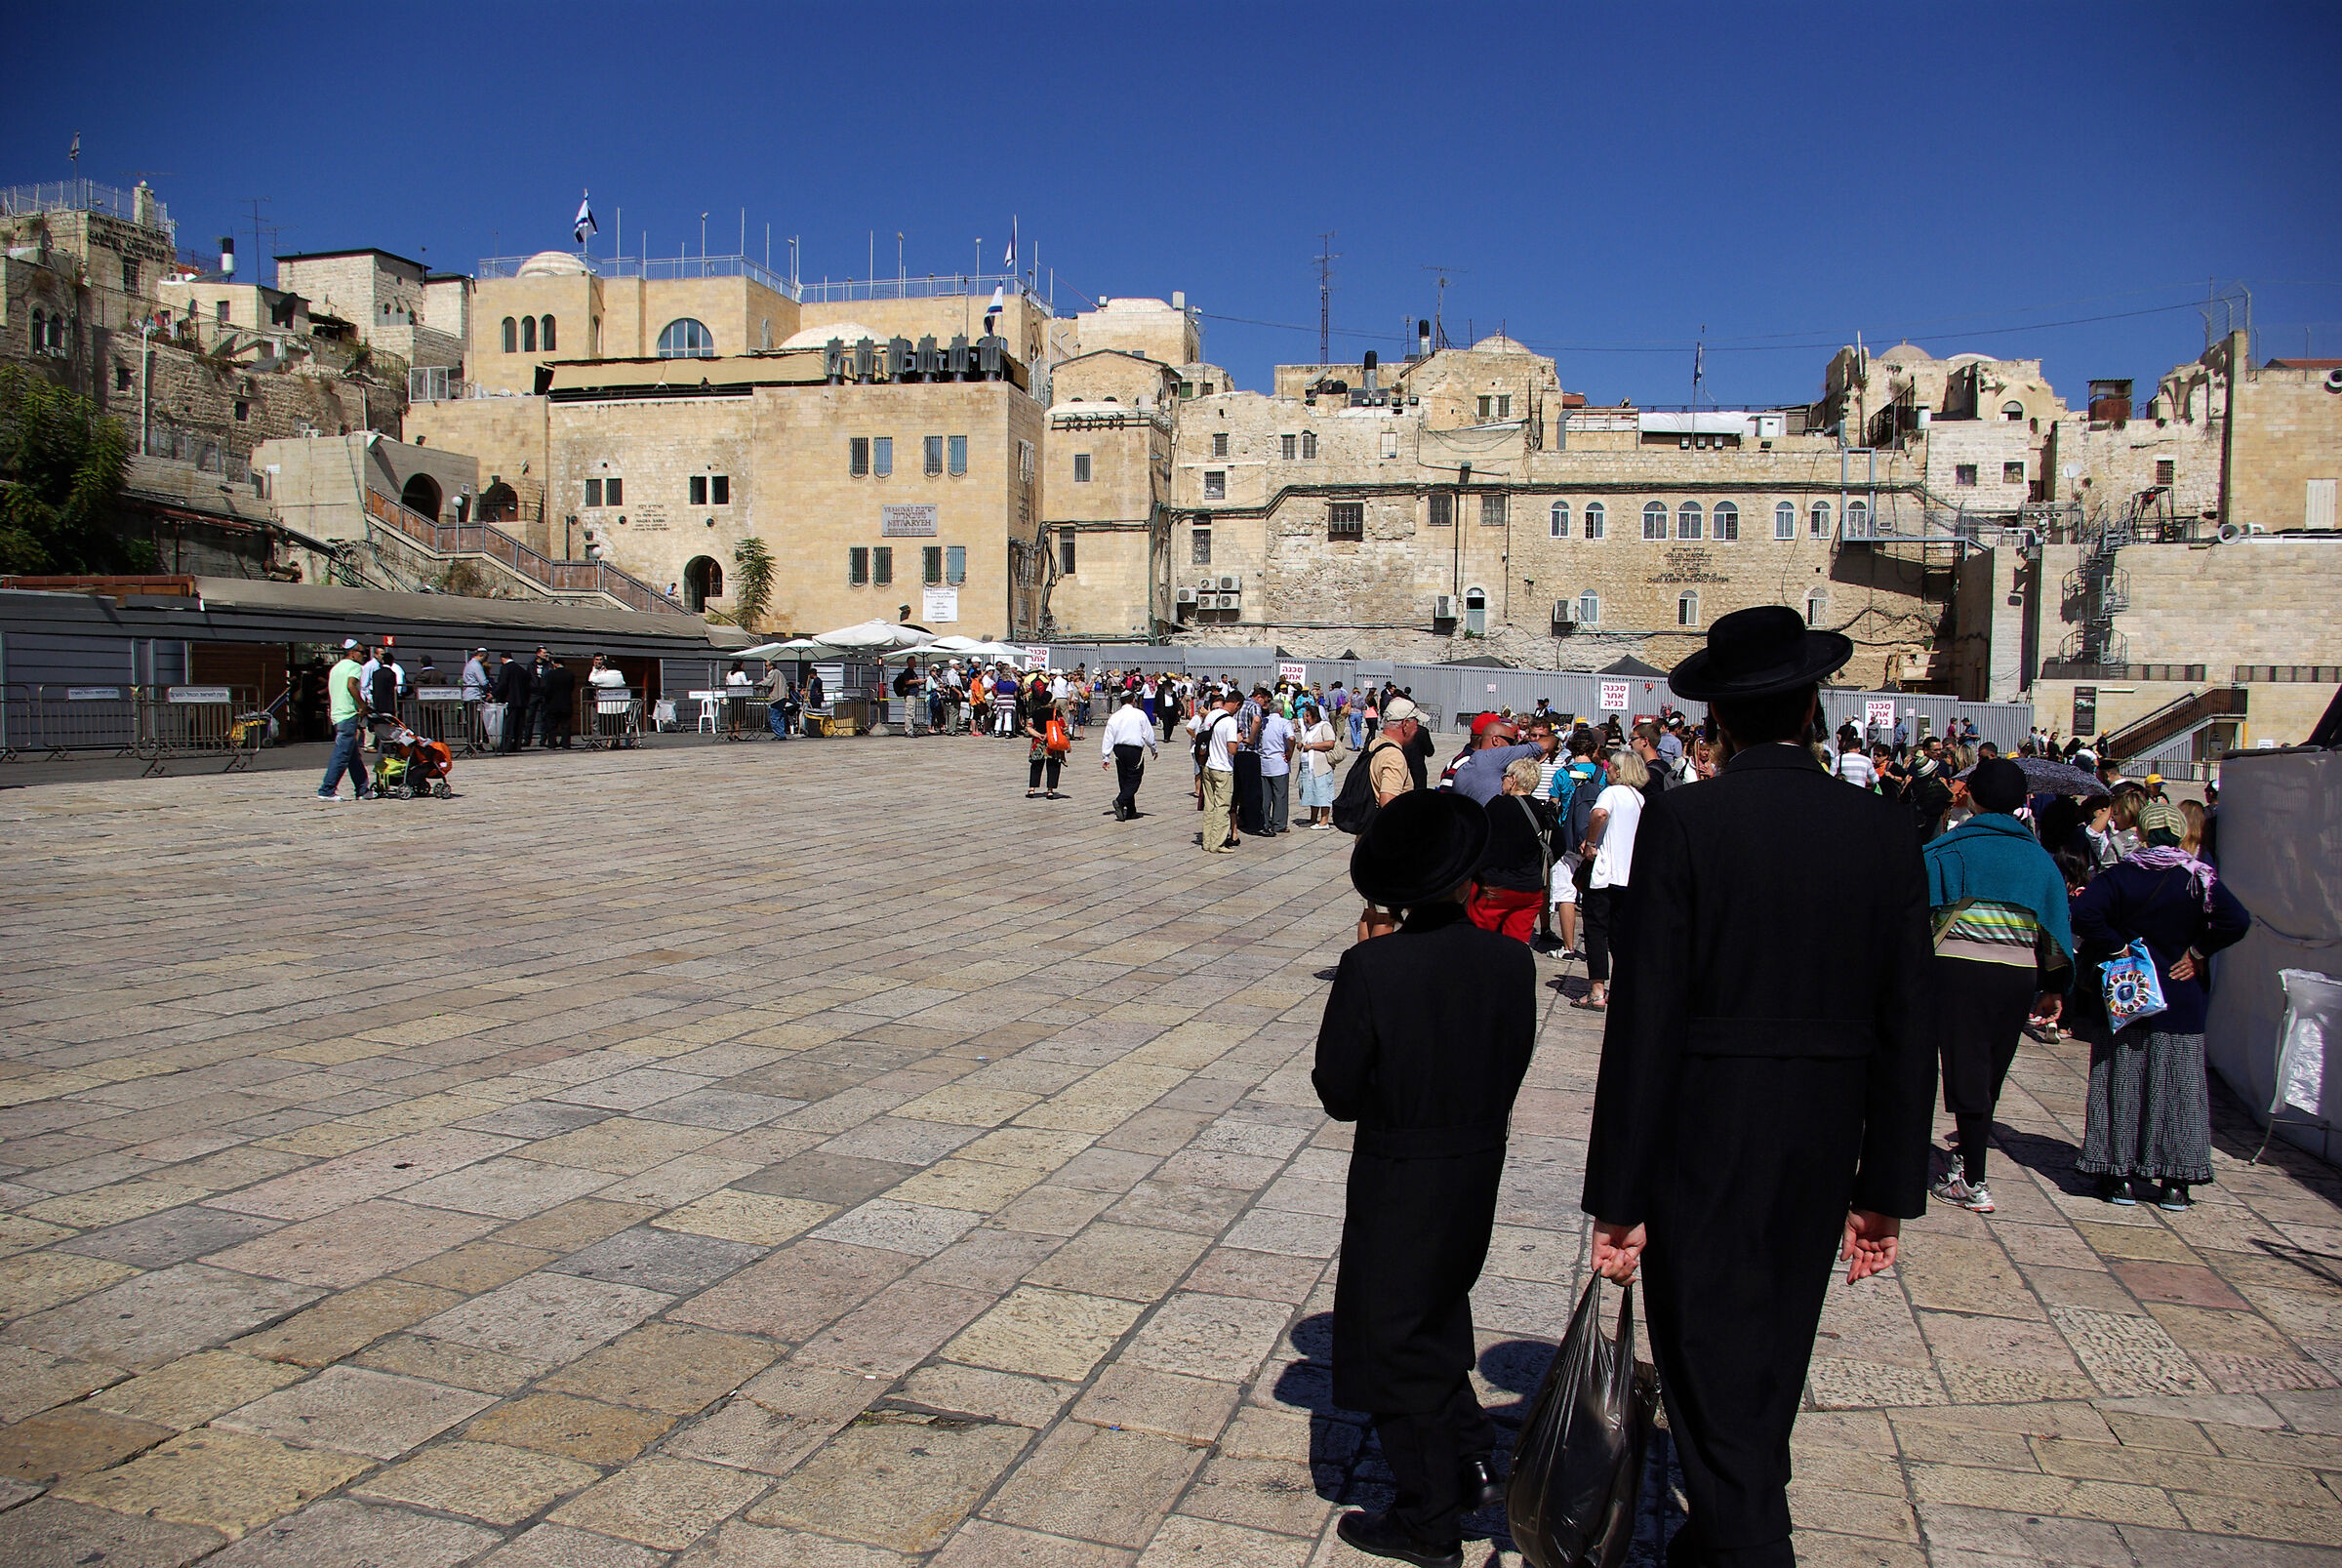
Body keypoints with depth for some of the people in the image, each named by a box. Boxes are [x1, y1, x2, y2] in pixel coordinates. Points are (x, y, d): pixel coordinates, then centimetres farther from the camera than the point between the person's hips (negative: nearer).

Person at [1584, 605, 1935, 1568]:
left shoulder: (1684, 822, -13)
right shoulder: (1883, 831, -1)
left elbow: (1645, 1017, -15)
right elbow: (1906, 1028, 2)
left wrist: (1619, 1195, -9)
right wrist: (1888, 1189, 11)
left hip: (1700, 1144, -5)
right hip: (1821, 1153, 6)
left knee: (1712, 1378, 5)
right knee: (1769, 1371, 24)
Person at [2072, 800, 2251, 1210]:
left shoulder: (2120, 874, -4)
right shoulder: (2199, 877, -4)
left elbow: (2084, 913, -20)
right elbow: (2236, 922, -18)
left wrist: (2117, 948, -10)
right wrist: (2198, 952, -6)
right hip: (2181, 1003, 1)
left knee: (2121, 1084, 6)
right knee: (2179, 1089, 8)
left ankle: (2120, 1176, 8)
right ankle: (2174, 1183, 12)